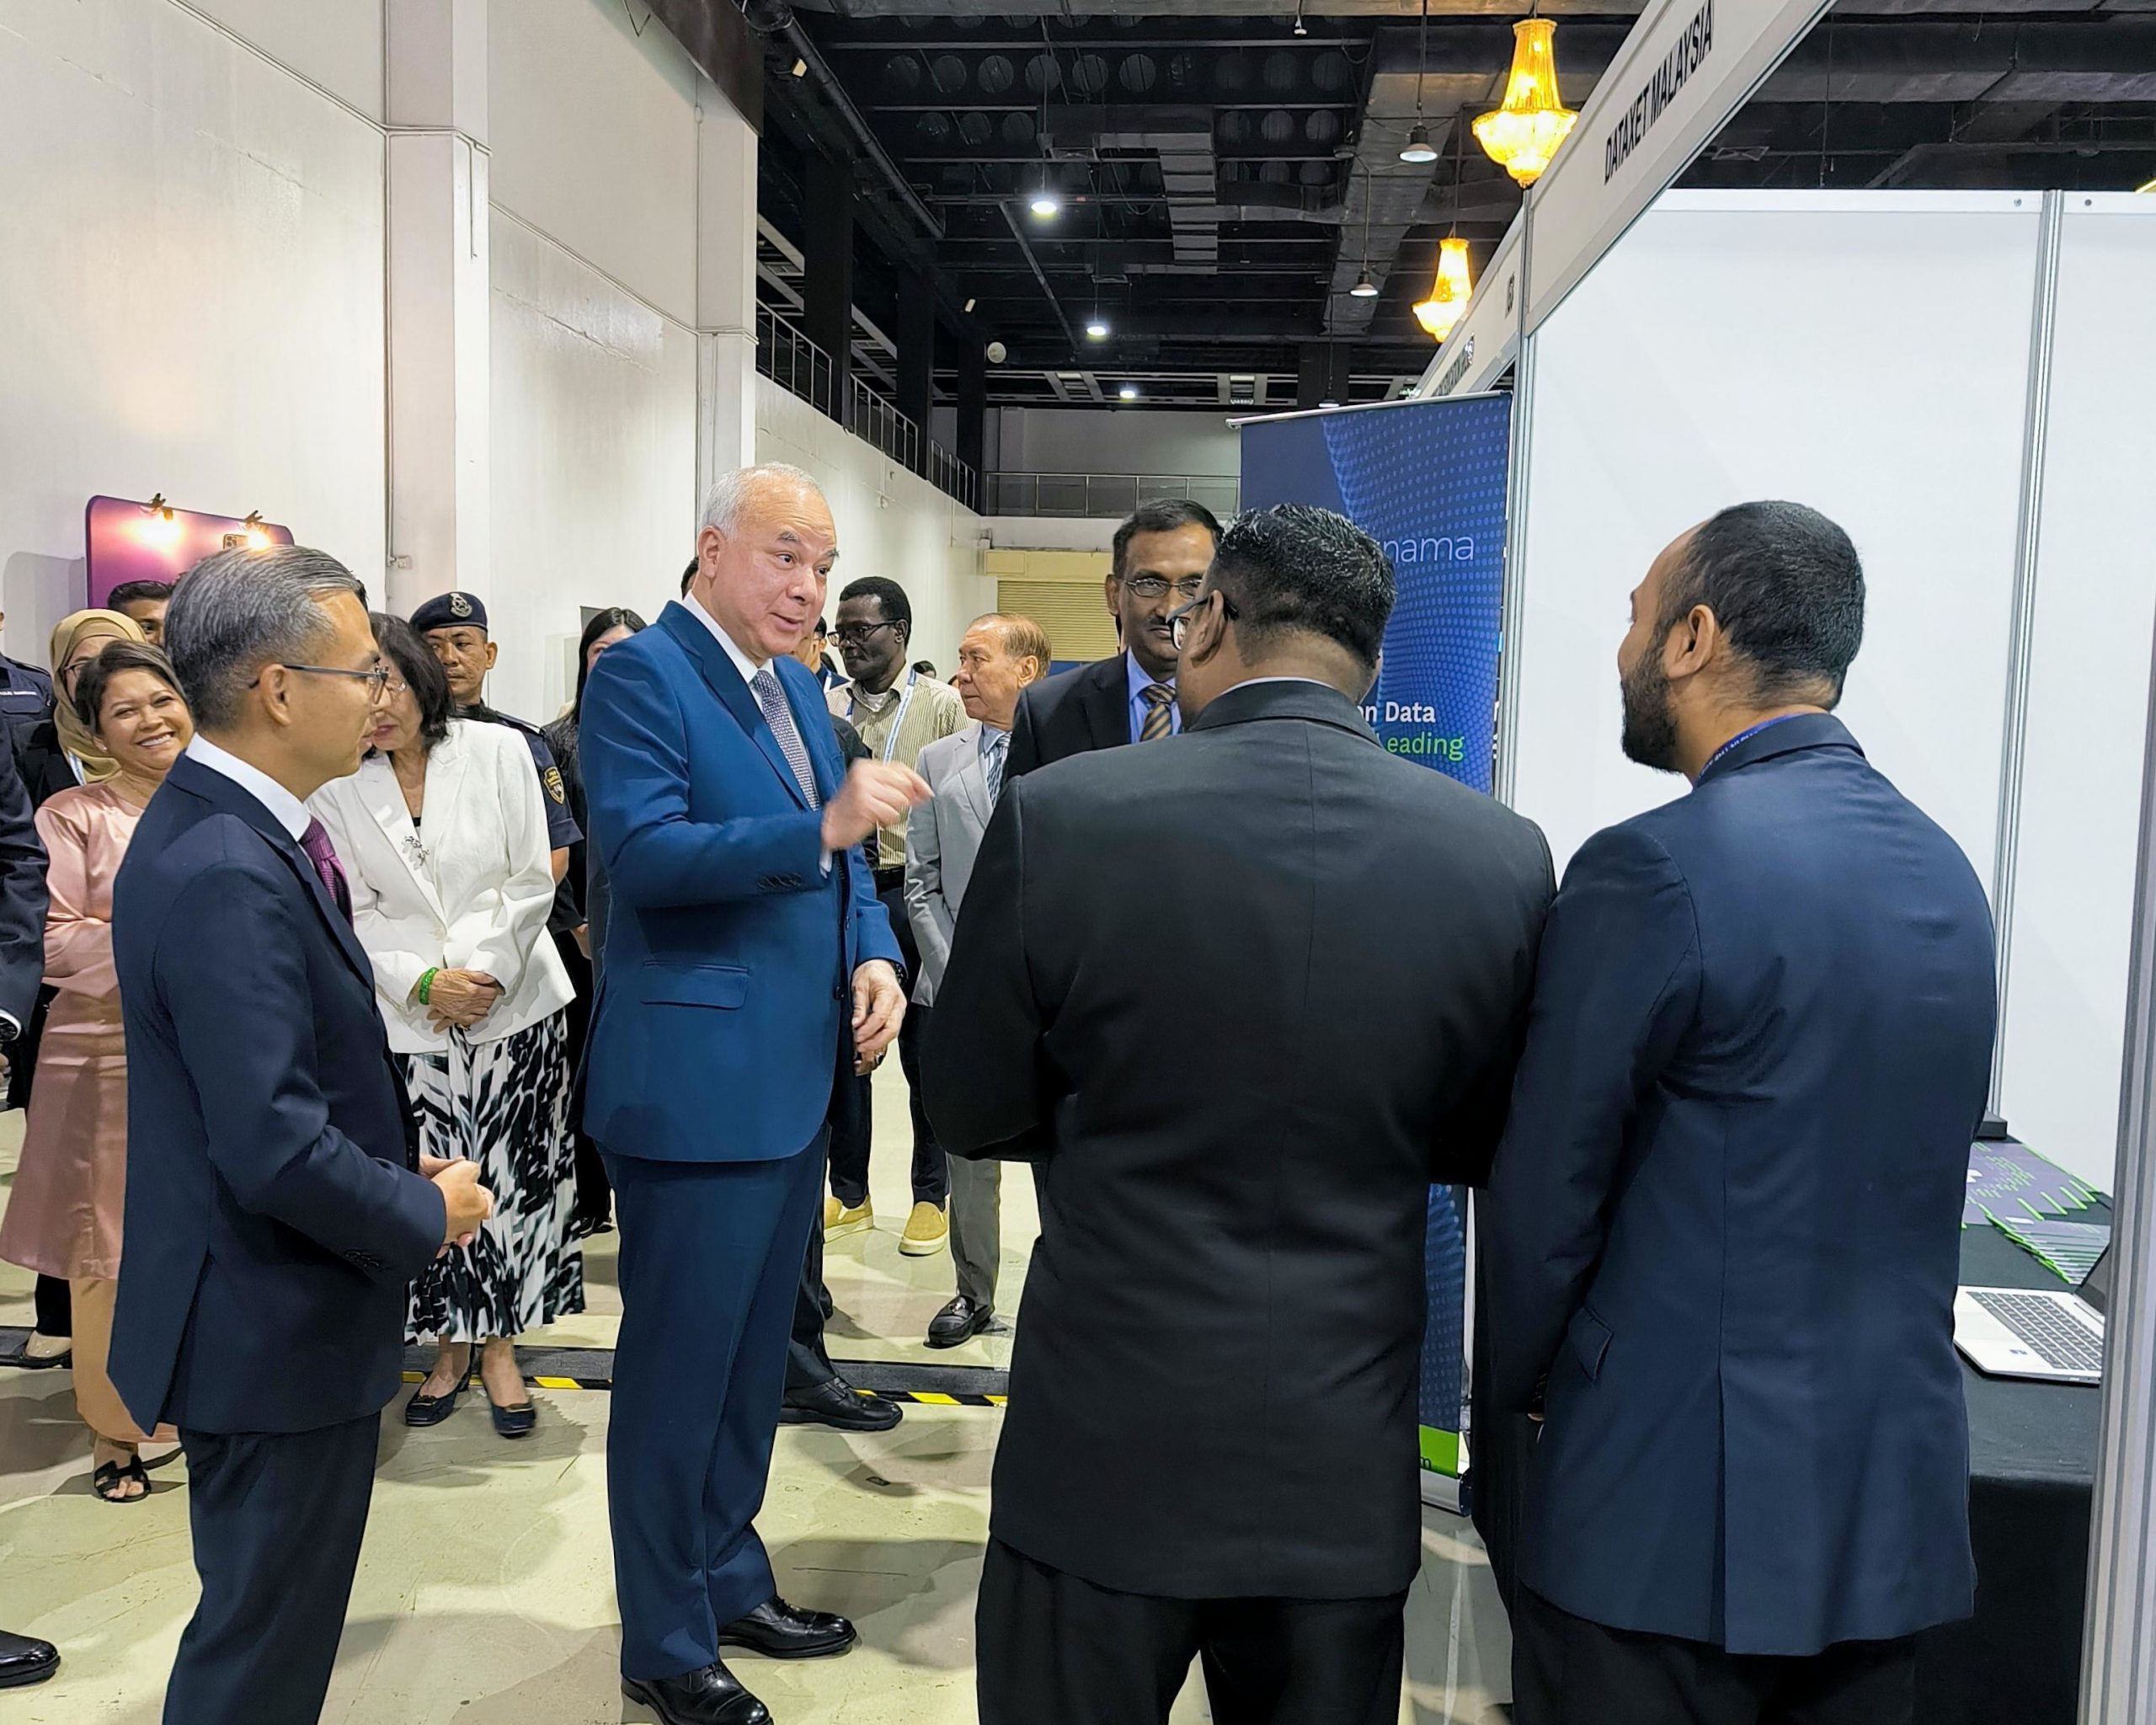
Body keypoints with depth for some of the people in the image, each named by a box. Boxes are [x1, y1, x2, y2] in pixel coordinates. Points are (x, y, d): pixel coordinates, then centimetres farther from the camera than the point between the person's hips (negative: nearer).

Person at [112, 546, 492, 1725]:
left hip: (268, 1309, 10)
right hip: (276, 1328, -10)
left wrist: (400, 1162, 5)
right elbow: (277, 1152, -30)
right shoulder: (227, 873, -27)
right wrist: (427, 1214, -15)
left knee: (270, 1615, 26)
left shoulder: (217, 826, 4)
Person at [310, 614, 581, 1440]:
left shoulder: (497, 751, -1)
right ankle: (450, 1346, 22)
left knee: (511, 1177, 2)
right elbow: (357, 913, 3)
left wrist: (480, 972, -10)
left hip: (514, 1000, -1)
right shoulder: (335, 788, 2)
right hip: (410, 1016, 1)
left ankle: (499, 1346, 18)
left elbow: (532, 883, -1)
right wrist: (423, 984, -11)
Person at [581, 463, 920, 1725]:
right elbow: (644, 853, -23)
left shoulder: (797, 684, 14)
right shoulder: (641, 674, -11)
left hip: (796, 1077, 8)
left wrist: (873, 954, -2)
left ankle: (731, 1583, 38)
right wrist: (823, 825, -32)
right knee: (678, 1369, 5)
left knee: (754, 1358, 20)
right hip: (696, 1082, -8)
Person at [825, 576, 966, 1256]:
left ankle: (932, 1197, 21)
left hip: (912, 892, -3)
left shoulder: (942, 704, -2)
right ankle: (849, 1195, 24)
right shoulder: (826, 708, 8)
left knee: (923, 1050, 7)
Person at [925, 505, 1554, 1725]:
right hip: (1345, 1472, 3)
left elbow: (974, 1113, -4)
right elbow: (1479, 1147, 4)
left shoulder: (1058, 817, -16)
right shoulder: (1503, 856, -9)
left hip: (1104, 1456, -2)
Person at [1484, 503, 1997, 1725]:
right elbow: (1902, 1183, 11)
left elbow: (1546, 1195, -13)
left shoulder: (1655, 869, -19)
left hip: (1676, 1502, -7)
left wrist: (1523, 1386, 4)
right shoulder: (1946, 870, 4)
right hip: (1897, 1500, 7)